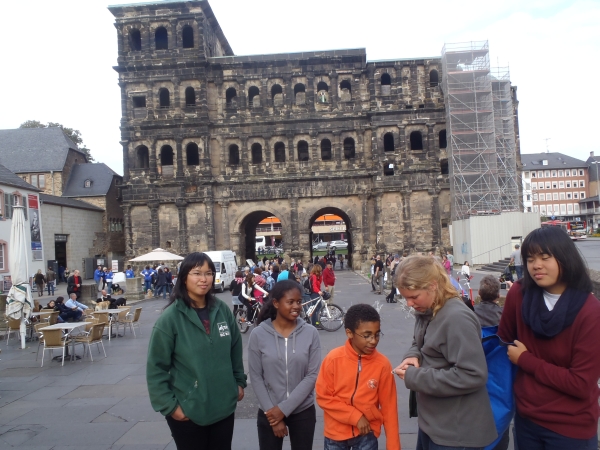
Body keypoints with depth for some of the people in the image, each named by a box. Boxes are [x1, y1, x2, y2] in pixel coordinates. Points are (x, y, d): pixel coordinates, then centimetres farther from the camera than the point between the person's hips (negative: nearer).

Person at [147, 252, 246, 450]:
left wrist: (240, 381, 10)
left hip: (224, 407, 4)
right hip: (188, 412, -4)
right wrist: (169, 406, -12)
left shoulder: (222, 310, -2)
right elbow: (156, 368, -11)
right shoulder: (170, 317, -14)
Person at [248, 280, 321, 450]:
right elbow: (256, 378, -6)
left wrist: (284, 408, -13)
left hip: (303, 412, 1)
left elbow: (312, 376, -8)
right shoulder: (258, 334, -9)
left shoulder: (311, 333, -7)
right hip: (269, 413, 0)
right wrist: (273, 413, -9)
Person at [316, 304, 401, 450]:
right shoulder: (334, 359, -15)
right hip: (336, 433, 0)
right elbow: (323, 397, -10)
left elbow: (389, 407, -8)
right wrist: (356, 416, -16)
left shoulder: (382, 364, -14)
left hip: (367, 434, 0)